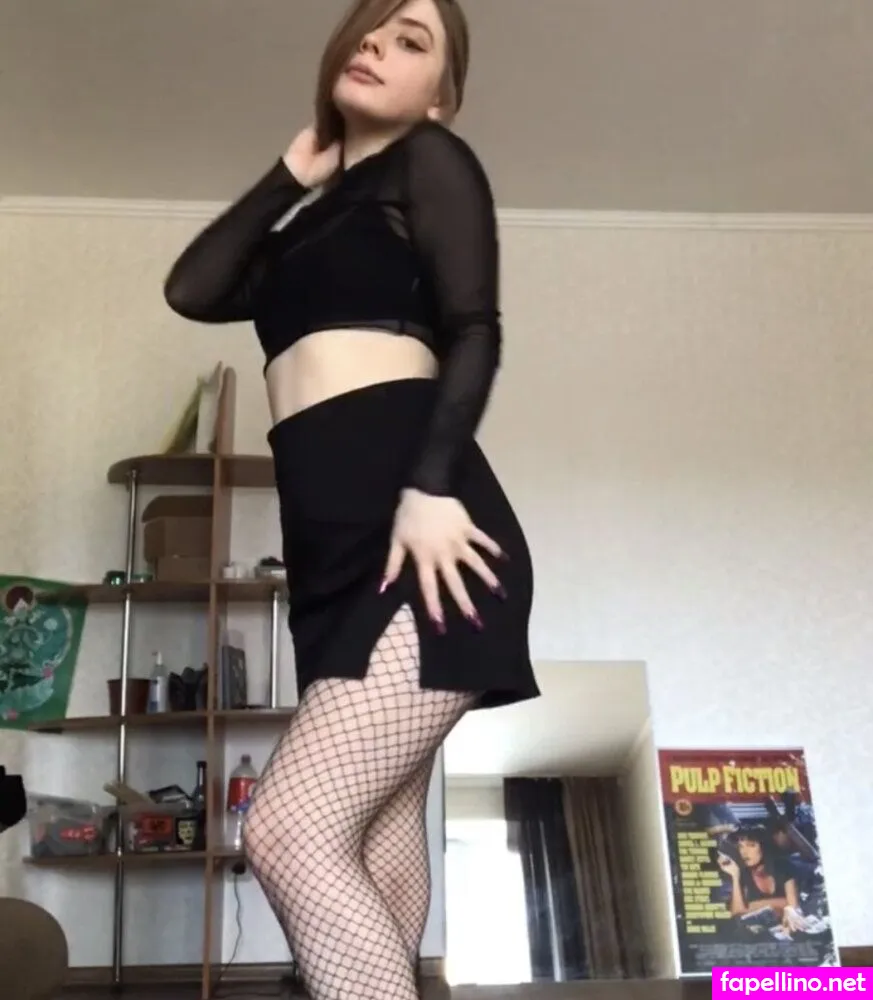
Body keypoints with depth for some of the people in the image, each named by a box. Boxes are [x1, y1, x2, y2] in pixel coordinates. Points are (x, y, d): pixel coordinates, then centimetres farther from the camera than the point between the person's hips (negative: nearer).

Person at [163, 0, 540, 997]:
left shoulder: (430, 162, 8)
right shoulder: (315, 220, 28)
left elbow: (474, 331, -7)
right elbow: (193, 289, 15)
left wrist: (430, 489, -21)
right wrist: (292, 174, 20)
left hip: (413, 535, -8)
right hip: (343, 548, 8)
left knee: (291, 830, -17)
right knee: (375, 835, 9)